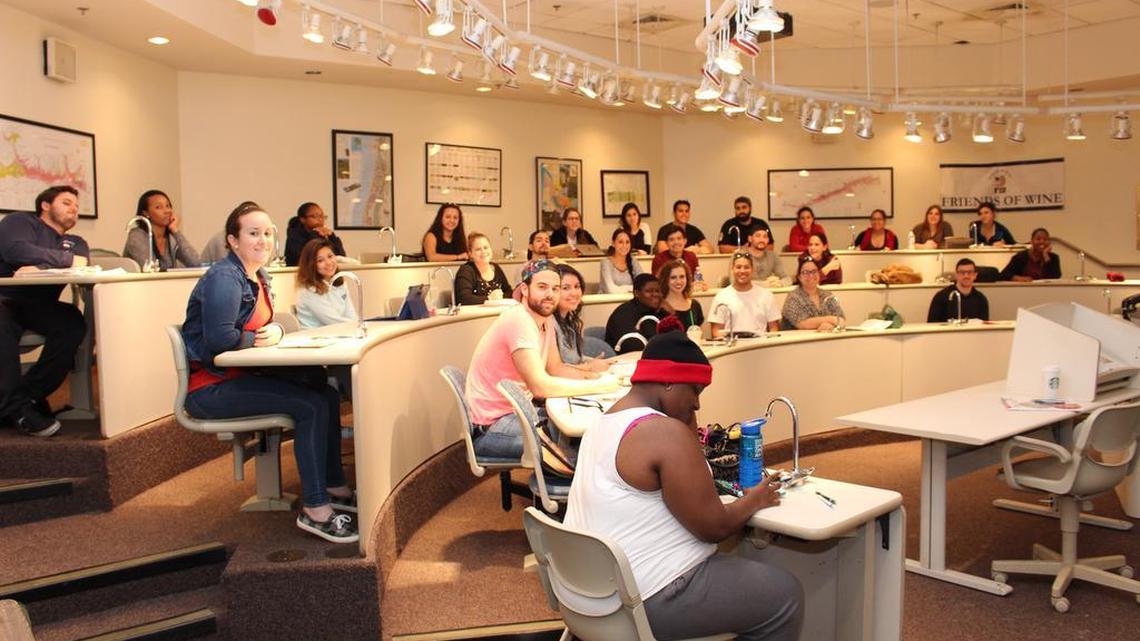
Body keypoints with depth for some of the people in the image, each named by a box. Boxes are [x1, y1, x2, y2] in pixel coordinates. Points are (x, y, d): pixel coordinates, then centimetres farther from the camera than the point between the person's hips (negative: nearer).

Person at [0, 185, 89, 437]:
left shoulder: (75, 243, 24)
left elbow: (80, 265, -2)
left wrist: (39, 268, -22)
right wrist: (69, 259, -10)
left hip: (37, 307, 4)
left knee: (73, 321, -28)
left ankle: (27, 396, -22)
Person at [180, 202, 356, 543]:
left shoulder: (259, 277, 12)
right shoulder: (224, 279, -18)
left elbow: (264, 325, 14)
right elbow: (219, 338, -28)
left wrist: (276, 331, -10)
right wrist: (258, 339, -11)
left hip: (241, 376, 10)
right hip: (211, 388, -10)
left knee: (327, 393, 5)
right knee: (311, 406, -21)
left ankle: (334, 487, 14)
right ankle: (315, 510, -14)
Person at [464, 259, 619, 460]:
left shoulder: (546, 320, 6)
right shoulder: (519, 321, -23)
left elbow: (556, 368, 14)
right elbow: (540, 386, -29)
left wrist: (596, 376, -4)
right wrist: (598, 386, -21)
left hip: (516, 411, 9)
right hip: (488, 429, -9)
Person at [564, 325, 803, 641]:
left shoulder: (606, 421, 8)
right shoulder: (666, 432, -23)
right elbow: (714, 527, -18)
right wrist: (755, 500, 0)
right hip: (643, 602, -10)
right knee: (784, 593, 5)